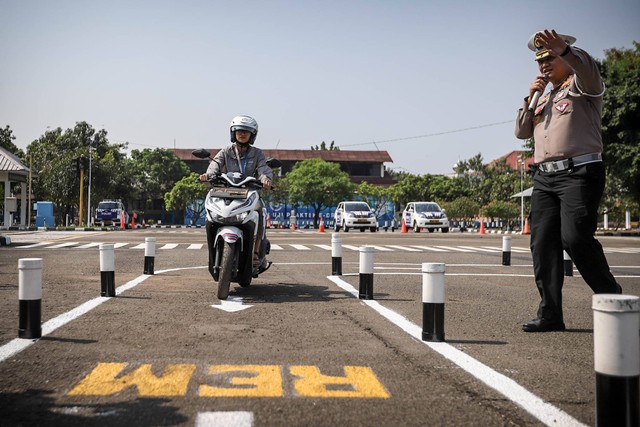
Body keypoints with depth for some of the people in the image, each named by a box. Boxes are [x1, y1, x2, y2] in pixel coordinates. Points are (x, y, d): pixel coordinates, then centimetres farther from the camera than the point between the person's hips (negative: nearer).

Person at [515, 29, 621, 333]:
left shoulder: (581, 87, 3)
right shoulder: (544, 99, 25)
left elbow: (588, 70, -21)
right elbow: (522, 132, 20)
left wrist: (565, 51, -41)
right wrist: (530, 97, 8)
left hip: (579, 173, -7)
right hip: (544, 177, 7)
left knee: (575, 237, -19)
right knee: (542, 243, -1)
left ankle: (611, 297, 2)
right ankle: (550, 315, 1)